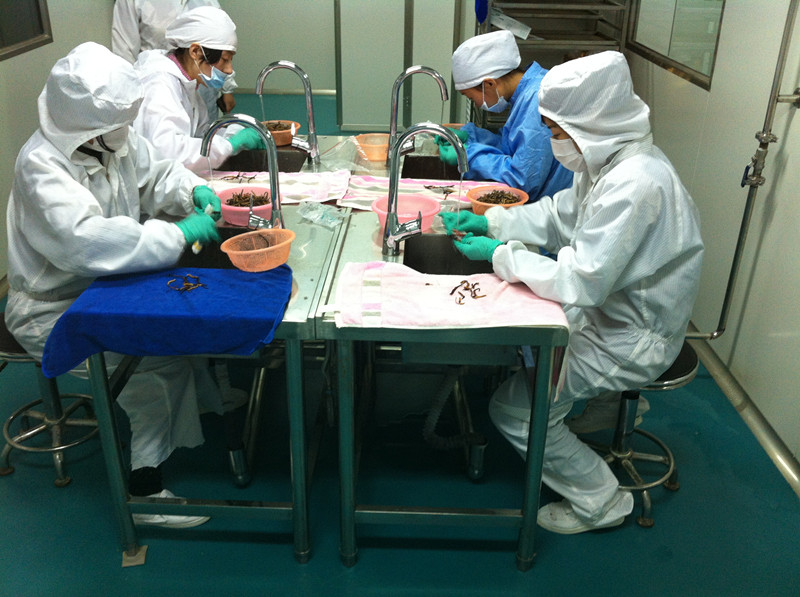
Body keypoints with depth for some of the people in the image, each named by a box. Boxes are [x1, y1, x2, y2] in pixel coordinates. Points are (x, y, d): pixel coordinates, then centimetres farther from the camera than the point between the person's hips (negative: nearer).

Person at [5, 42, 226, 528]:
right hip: (57, 311, -8)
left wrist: (195, 191, -8)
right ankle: (144, 492, -8)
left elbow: (156, 173, 14)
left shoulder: (115, 137, -3)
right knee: (163, 357, -23)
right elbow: (86, 241, -41)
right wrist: (180, 233, -37)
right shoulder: (41, 165, -27)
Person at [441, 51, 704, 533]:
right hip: (611, 308, 10)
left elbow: (581, 283, -33)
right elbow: (560, 214, 11)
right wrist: (490, 223, -1)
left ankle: (599, 502, 13)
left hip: (630, 339, -10)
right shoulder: (612, 159, -1)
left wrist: (501, 255, -22)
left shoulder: (634, 184, -32)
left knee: (515, 410, -8)